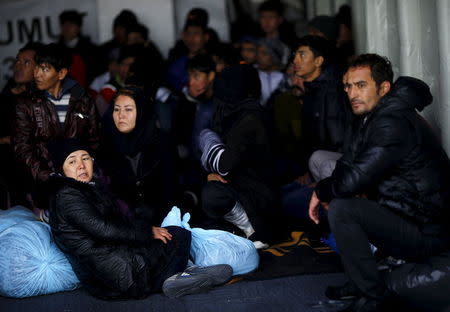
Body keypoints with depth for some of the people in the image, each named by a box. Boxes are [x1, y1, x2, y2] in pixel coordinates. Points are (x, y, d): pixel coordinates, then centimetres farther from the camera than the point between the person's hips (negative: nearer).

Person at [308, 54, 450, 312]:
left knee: (341, 210, -24)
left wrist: (321, 191, -8)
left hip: (427, 234, -10)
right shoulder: (370, 117, 10)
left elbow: (352, 179, -28)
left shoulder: (394, 124, -23)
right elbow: (349, 163, 16)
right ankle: (358, 282, 18)